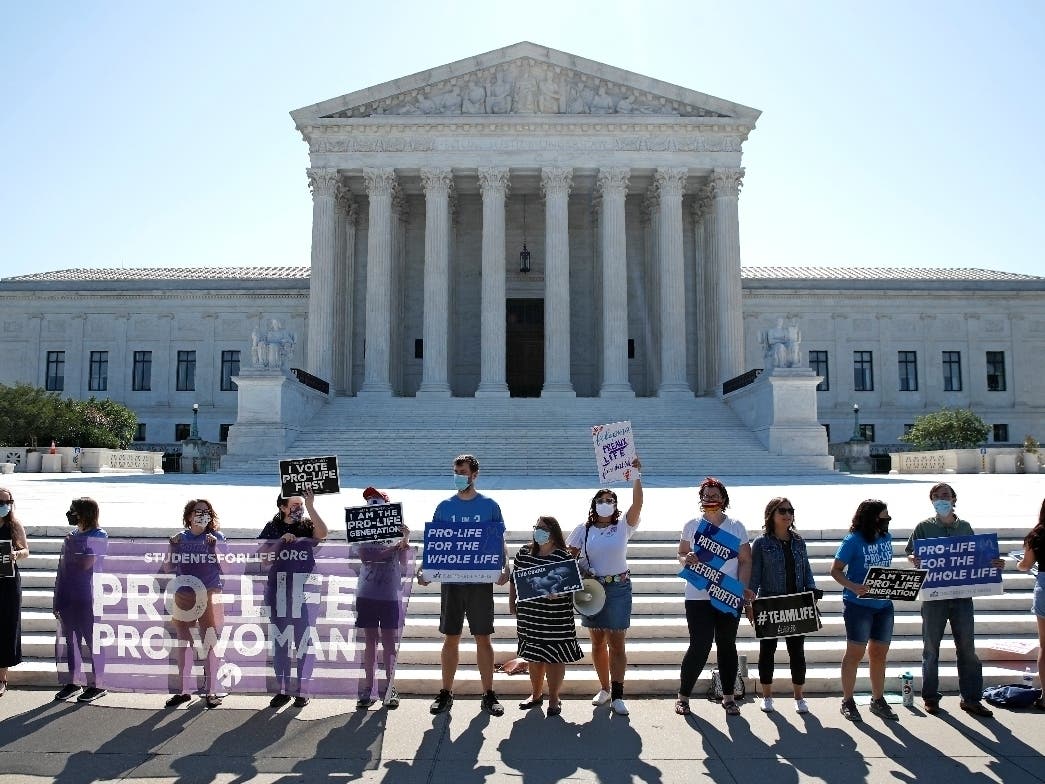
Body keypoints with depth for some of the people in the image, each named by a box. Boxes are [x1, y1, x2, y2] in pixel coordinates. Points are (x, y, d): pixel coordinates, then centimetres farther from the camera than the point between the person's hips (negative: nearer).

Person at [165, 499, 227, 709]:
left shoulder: (217, 537, 2)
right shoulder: (180, 538, 9)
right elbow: (170, 567, 13)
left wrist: (216, 546, -15)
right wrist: (173, 547, -2)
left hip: (209, 595, -3)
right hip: (183, 596, 3)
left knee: (210, 643, -3)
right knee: (184, 643, 10)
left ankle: (212, 692, 6)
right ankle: (183, 690, 22)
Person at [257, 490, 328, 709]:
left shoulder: (308, 526, 2)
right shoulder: (273, 528, 7)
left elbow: (322, 533, -19)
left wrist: (311, 507, -22)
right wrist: (281, 541, -11)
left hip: (304, 593, -2)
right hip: (278, 593, 2)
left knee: (304, 642, 2)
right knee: (279, 642, 8)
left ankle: (302, 690, 10)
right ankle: (282, 689, 17)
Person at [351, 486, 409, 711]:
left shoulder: (396, 531, 2)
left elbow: (404, 562, -2)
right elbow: (365, 557, -11)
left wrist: (405, 540, -17)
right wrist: (394, 547, -16)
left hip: (391, 595, -1)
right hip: (367, 594, 1)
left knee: (389, 642, 4)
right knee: (370, 641, 7)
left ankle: (390, 688, 11)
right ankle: (368, 689, 13)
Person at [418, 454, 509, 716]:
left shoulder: (489, 506, 2)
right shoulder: (444, 507, 7)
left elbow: (500, 542, 3)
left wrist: (504, 568, -14)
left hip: (481, 581, -2)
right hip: (451, 580, 2)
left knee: (483, 638, 4)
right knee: (450, 638, 8)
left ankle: (489, 695, 13)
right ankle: (446, 693, 20)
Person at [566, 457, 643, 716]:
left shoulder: (623, 527, 0)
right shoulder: (583, 530, 4)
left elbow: (637, 504, -15)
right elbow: (568, 557, 3)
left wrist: (637, 476, -21)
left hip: (618, 589, -2)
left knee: (617, 643, -3)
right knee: (597, 643, 10)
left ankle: (617, 695, 0)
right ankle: (604, 689, 24)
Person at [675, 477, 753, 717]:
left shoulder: (736, 526, 4)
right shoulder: (692, 525, 3)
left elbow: (745, 561, 4)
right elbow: (681, 553, 10)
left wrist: (743, 588, -9)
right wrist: (686, 559, -14)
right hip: (698, 596, -1)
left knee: (727, 645, 10)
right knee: (700, 646, -4)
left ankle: (728, 696, 24)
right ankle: (683, 695, 12)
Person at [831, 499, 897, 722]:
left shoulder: (886, 538, 7)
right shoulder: (853, 540, -12)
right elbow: (835, 570, -12)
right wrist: (853, 587, -28)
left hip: (884, 604, 6)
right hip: (859, 604, -6)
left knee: (879, 653, 14)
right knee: (855, 653, 1)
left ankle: (878, 700, 27)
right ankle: (848, 701, 12)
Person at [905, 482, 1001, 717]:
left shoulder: (965, 527, 9)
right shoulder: (924, 527, 2)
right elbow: (910, 554, 1)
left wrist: (993, 564, -4)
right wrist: (915, 560, -21)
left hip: (962, 594, 2)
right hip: (933, 595, -2)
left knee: (967, 647, 5)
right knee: (931, 648, 6)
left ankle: (971, 698, 15)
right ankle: (930, 697, 17)